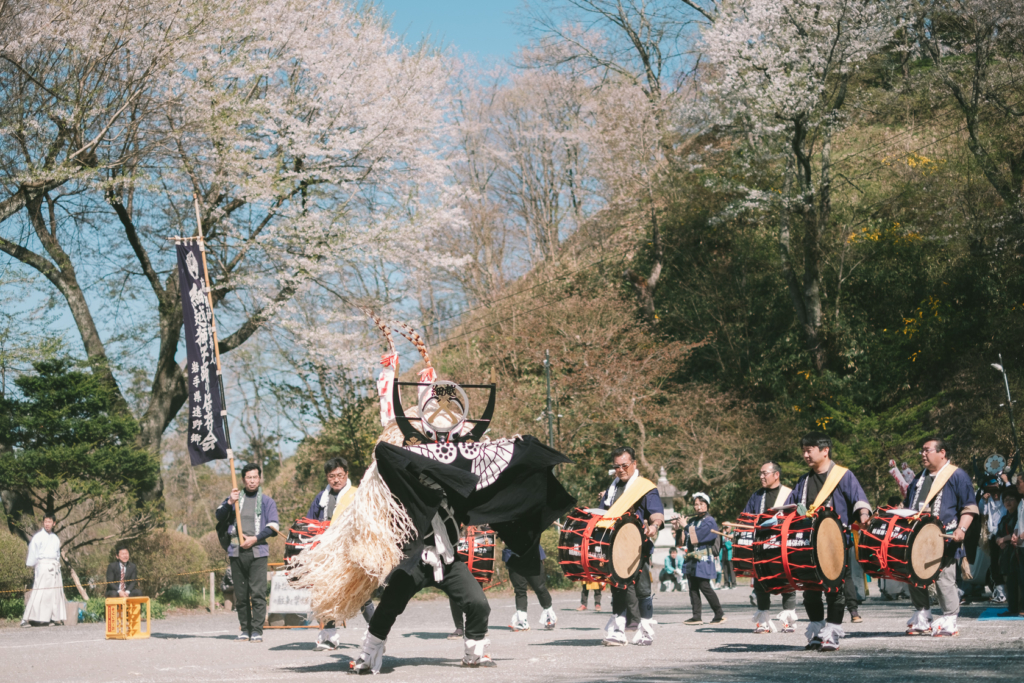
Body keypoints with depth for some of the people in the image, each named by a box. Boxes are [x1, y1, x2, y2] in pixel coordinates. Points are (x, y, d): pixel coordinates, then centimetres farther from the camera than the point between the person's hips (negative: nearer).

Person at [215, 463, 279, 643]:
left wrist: (255, 538, -9)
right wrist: (229, 503, -14)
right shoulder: (235, 498, 18)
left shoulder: (267, 502, 12)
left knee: (258, 593, -11)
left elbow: (273, 526, 4)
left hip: (258, 552, -2)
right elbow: (220, 515, 5)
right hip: (237, 552, 3)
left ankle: (257, 630, -10)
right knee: (240, 594, 3)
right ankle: (245, 629, 10)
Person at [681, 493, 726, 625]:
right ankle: (696, 617, 4)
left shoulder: (709, 522, -7)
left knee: (704, 587, -8)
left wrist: (685, 526, -6)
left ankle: (720, 614, 3)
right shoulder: (692, 521, 15)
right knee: (693, 588, 3)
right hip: (691, 558, 7)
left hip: (703, 559, -7)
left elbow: (696, 538, -17)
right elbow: (683, 539, 14)